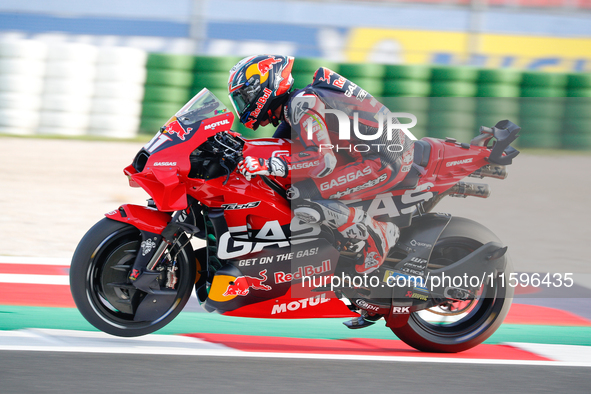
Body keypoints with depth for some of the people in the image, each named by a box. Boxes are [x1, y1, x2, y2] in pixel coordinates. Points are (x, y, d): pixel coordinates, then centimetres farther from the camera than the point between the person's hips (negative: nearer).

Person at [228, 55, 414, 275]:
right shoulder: (292, 105, 15)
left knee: (300, 199, -19)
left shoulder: (302, 104, -16)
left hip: (384, 163, -10)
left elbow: (323, 161, -27)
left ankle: (376, 238, -10)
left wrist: (265, 165, -29)